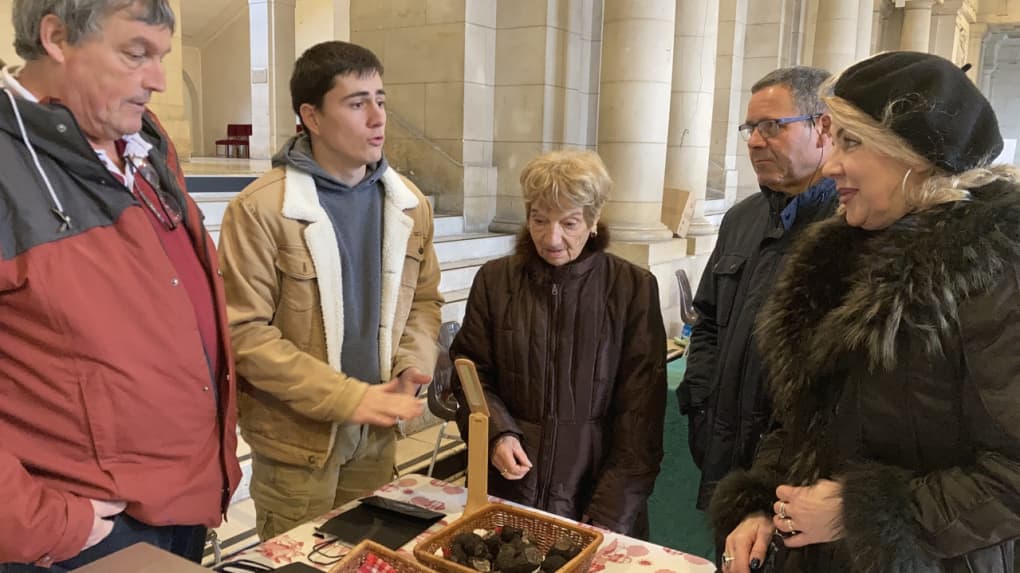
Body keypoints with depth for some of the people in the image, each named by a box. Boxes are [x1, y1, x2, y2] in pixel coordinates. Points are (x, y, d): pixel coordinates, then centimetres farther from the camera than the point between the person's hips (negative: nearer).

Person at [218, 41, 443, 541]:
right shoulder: (260, 209, -17)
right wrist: (348, 398, -22)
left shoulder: (409, 204, 1)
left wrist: (411, 368, -9)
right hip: (296, 434, -5)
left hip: (377, 429, 5)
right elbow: (244, 333, -19)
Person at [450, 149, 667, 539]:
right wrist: (498, 432, -13)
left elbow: (640, 412, -8)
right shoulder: (494, 280, -1)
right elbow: (472, 375, 5)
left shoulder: (634, 289, -7)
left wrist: (610, 517, -13)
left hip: (594, 488, -1)